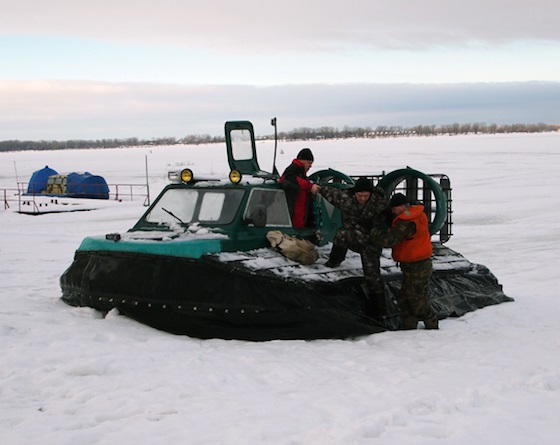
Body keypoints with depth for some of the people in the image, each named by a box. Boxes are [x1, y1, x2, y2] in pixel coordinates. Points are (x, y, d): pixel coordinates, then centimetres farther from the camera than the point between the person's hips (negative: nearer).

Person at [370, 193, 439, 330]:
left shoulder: (406, 223, -25)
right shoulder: (418, 214, 6)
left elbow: (388, 240, -27)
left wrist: (373, 231, -11)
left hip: (416, 268, -10)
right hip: (421, 263, 10)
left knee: (418, 301, 2)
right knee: (404, 298, 16)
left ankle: (432, 326, 16)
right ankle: (409, 327, 22)